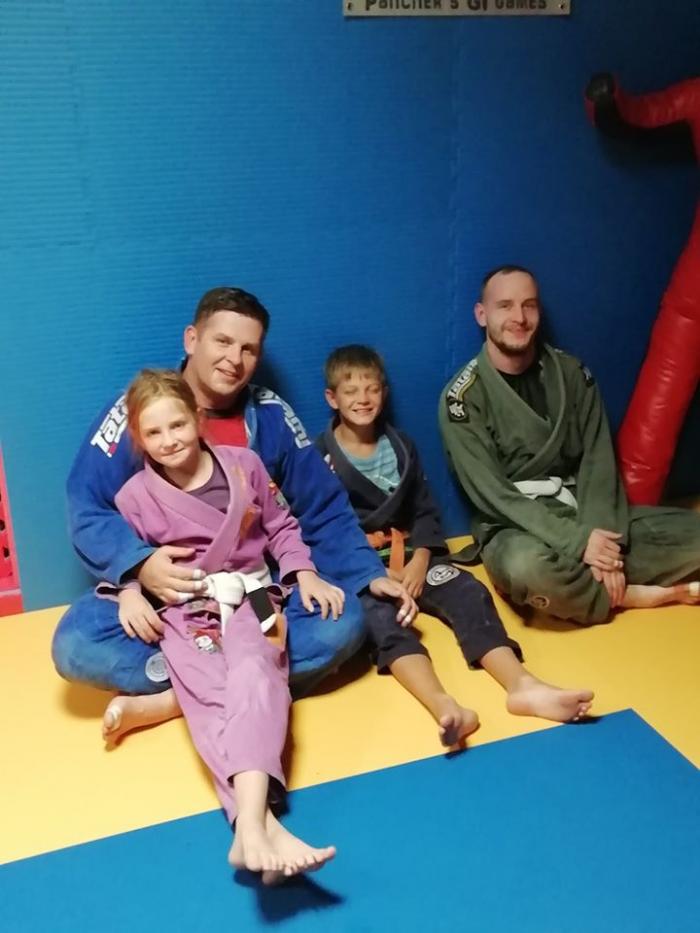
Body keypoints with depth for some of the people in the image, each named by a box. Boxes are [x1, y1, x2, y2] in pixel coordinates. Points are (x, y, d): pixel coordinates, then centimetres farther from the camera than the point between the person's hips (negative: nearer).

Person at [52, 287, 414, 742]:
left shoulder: (271, 416, -2)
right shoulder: (137, 408, -8)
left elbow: (325, 509, 2)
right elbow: (87, 509, -11)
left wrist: (370, 577, -11)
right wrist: (139, 564, -29)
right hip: (159, 588, -2)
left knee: (343, 623, -23)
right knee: (75, 646, -28)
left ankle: (166, 701, -21)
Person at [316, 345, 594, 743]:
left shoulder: (401, 446, 15)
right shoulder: (319, 456, 1)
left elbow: (425, 511, 12)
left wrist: (419, 560, -8)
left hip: (407, 556, 5)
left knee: (469, 592, -23)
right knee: (380, 617, -35)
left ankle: (522, 685, -43)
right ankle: (443, 706, -59)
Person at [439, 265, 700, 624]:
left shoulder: (571, 373, 4)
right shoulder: (463, 397, -10)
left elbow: (598, 460, -2)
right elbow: (491, 493, -16)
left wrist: (600, 535, -19)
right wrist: (577, 542, -25)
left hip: (583, 511, 4)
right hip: (515, 527, -3)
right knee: (528, 567, -39)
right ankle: (635, 595, -14)